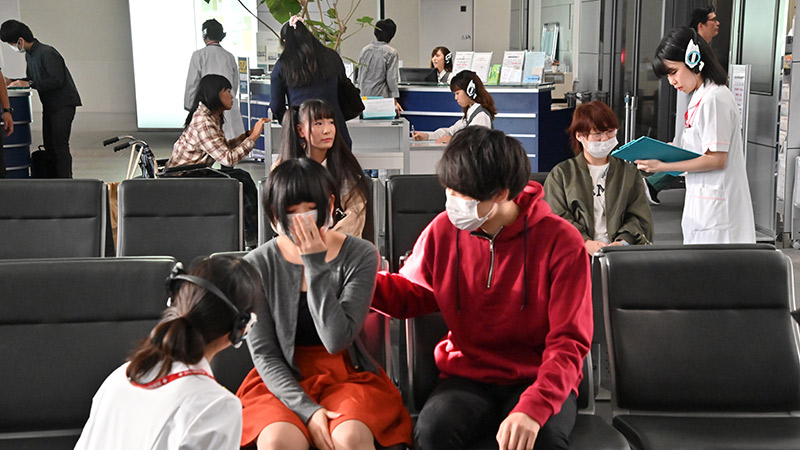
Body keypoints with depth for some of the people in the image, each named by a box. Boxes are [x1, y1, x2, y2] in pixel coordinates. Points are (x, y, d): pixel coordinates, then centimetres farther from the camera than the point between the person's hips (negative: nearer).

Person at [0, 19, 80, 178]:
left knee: (60, 144, -12)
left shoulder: (47, 53, -19)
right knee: (49, 146, 9)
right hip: (49, 105, 9)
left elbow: (56, 80, -25)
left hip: (63, 104, -9)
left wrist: (29, 84, -21)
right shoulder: (29, 55, 10)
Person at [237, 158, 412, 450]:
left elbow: (337, 341, -15)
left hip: (346, 375, 0)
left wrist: (316, 267, -19)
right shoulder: (258, 265, -5)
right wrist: (307, 409, -17)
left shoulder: (360, 256, -6)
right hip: (282, 382, 0)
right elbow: (264, 354, -5)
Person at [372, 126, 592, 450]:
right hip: (468, 379, 2)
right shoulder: (443, 230, -1)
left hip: (539, 381, -2)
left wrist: (533, 408, -29)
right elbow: (411, 294, 16)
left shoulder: (560, 241, -11)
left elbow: (568, 341, -12)